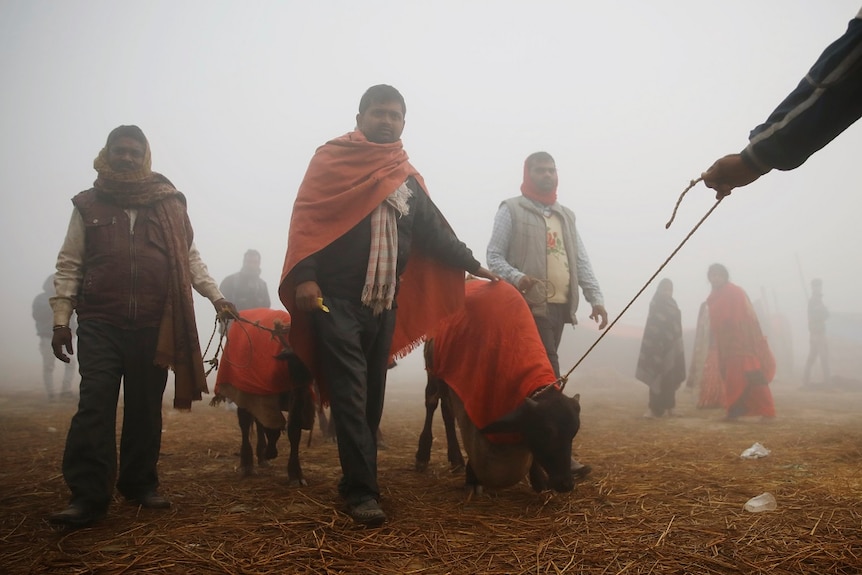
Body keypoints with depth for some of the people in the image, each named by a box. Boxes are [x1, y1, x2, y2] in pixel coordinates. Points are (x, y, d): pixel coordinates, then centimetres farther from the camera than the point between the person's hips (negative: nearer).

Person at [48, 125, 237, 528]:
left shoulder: (169, 204, 11)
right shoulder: (88, 204, 10)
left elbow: (190, 258, 13)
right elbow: (69, 265, 8)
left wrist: (216, 297, 3)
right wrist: (61, 320, 1)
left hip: (154, 325, 1)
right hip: (100, 323, -1)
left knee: (146, 409, 7)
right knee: (95, 406, -8)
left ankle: (140, 485, 18)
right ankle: (87, 496, -4)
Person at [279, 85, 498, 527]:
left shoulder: (408, 178, 17)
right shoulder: (332, 158, 2)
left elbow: (432, 231, 22)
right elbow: (306, 217, -6)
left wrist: (473, 265, 22)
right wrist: (305, 276, -18)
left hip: (385, 304, 5)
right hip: (337, 300, -5)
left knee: (372, 397, 10)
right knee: (350, 397, -8)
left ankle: (355, 478, 22)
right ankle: (362, 491, -4)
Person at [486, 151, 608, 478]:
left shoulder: (566, 215, 20)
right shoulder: (511, 210, 2)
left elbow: (581, 260, 16)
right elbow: (493, 255, -3)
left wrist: (595, 298, 4)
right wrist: (516, 277, -22)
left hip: (560, 306, 6)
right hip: (530, 305, -6)